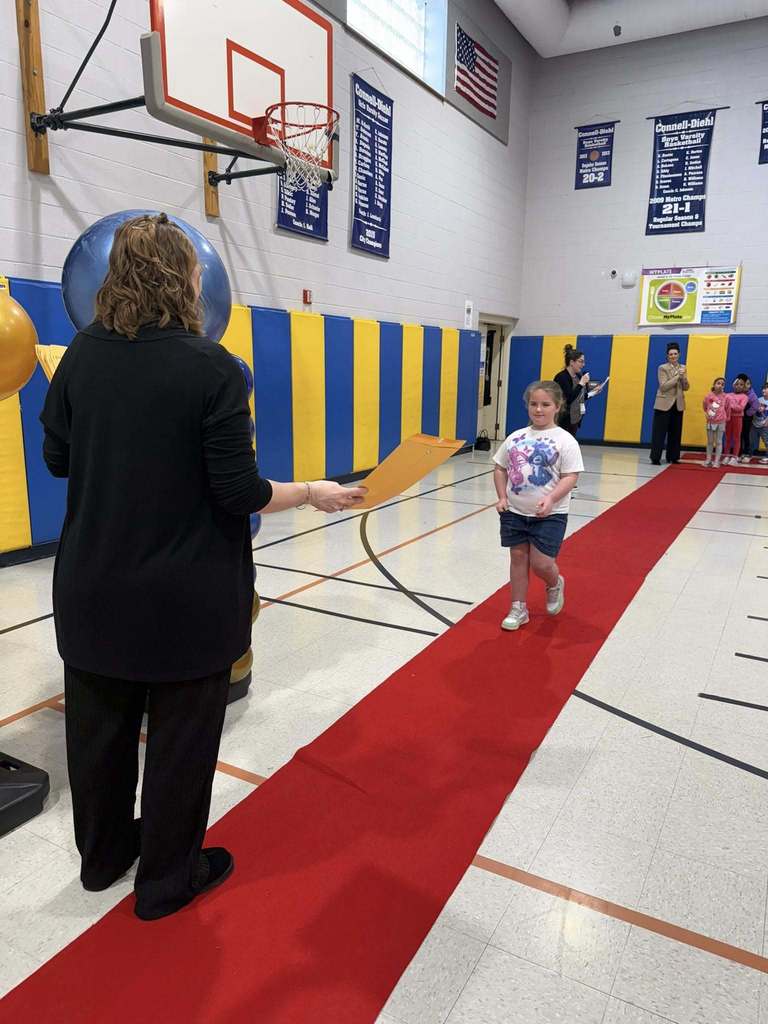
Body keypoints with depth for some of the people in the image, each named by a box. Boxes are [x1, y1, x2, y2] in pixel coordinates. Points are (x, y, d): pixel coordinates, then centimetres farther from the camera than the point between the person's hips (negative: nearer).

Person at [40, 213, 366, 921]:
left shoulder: (84, 353, -2)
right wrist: (314, 494, -2)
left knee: (98, 726, 22)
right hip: (186, 597, -5)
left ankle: (103, 854, 46)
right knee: (181, 737, 14)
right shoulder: (211, 367, -16)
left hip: (93, 587, 6)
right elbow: (240, 493, -18)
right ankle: (167, 879, 34)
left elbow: (57, 457, 7)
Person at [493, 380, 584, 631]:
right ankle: (518, 610, 24)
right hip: (514, 512, 4)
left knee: (541, 563, -4)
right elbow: (500, 468, 12)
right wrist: (502, 498, 1)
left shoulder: (565, 440, -8)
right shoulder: (516, 437, 5)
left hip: (549, 515, -4)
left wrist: (550, 499, -25)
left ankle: (555, 585, 33)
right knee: (518, 558, 10)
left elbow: (570, 477, -12)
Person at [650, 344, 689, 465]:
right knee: (660, 431, -4)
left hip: (678, 404, 5)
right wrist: (677, 376, -18)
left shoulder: (682, 368, 10)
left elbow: (686, 388, 7)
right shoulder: (663, 368, -5)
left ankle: (672, 456, 16)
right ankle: (655, 457, -1)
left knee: (675, 432, 7)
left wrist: (683, 378, -12)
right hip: (664, 404, -5)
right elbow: (663, 386, -15)